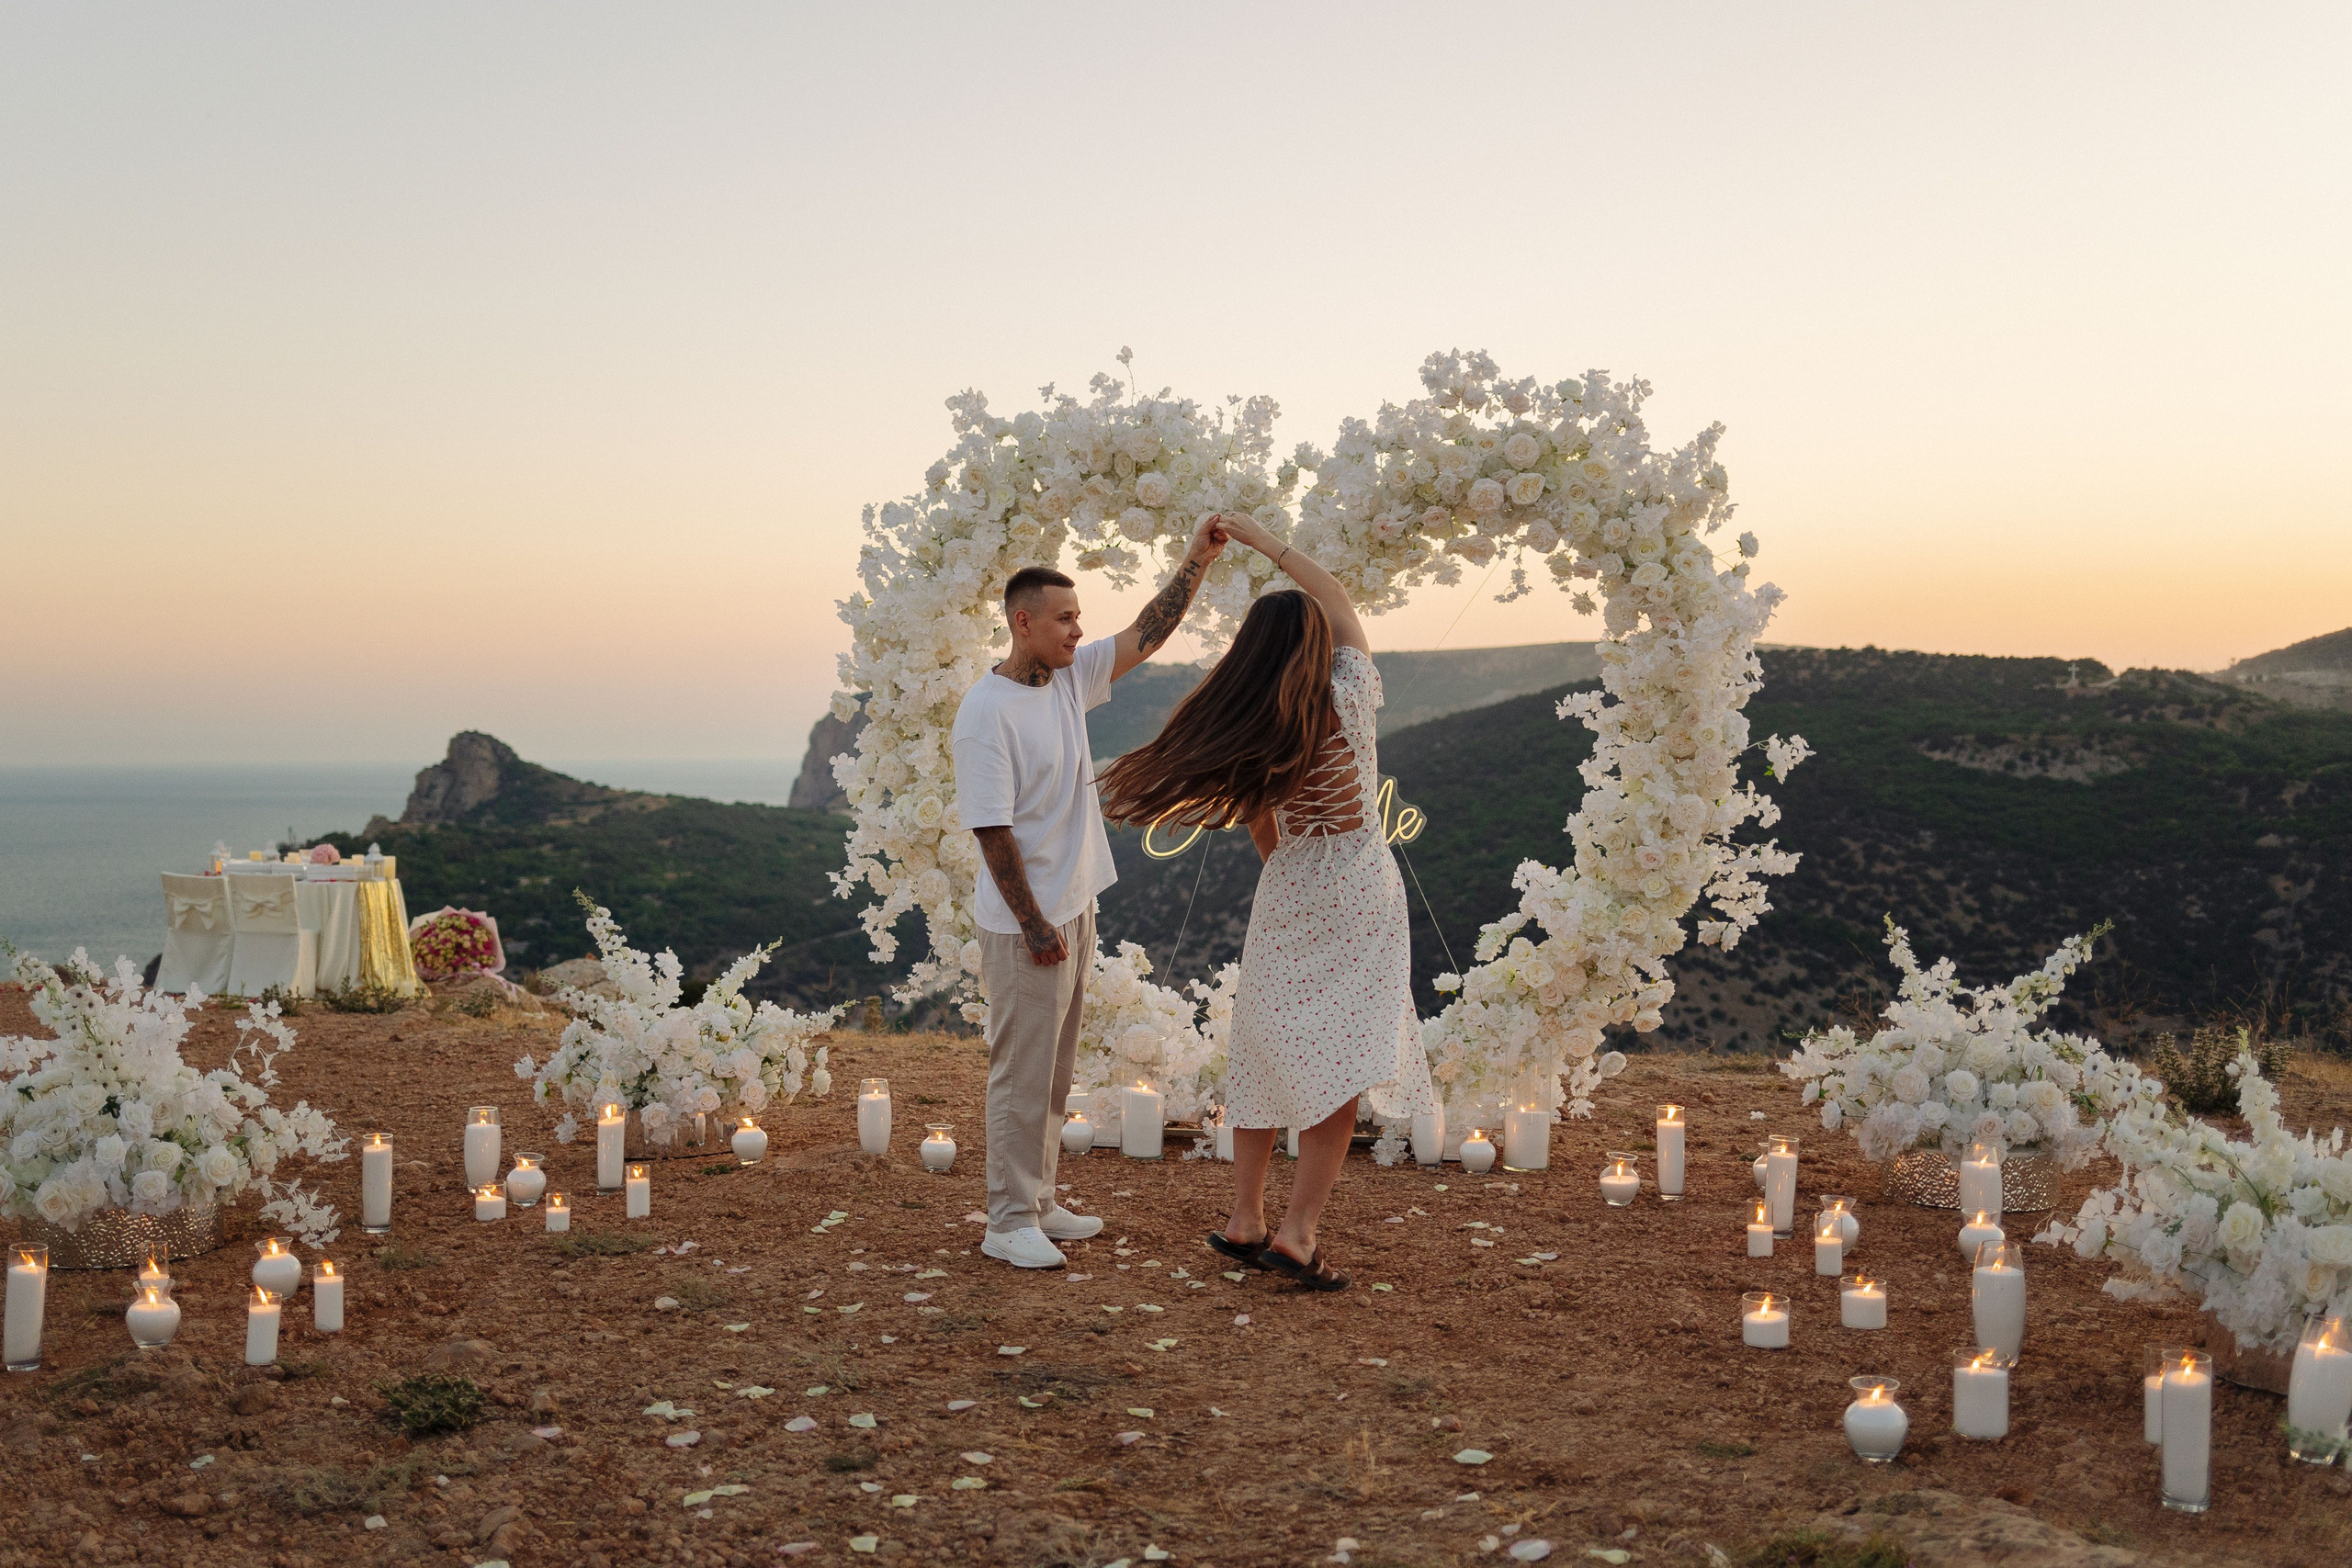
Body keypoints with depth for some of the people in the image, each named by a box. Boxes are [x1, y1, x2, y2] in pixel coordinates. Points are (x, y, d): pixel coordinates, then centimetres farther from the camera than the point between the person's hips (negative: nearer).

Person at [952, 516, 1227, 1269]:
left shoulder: (1069, 677, 6)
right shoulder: (986, 712, -18)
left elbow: (1145, 636, 10)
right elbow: (991, 828, -20)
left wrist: (1197, 562, 0)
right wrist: (1034, 924, -20)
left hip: (1073, 910, 9)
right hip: (1025, 925, -9)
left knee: (1054, 1072, 16)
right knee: (1023, 1074, -1)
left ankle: (1037, 1203, 28)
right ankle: (1009, 1222, 9)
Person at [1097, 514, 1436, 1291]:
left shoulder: (1247, 737, -7)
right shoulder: (1350, 697, -13)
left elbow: (1264, 836, 3)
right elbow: (1337, 597, 2)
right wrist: (1261, 538, 10)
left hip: (1288, 894, 3)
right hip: (1358, 891, -3)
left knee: (1266, 1054, 14)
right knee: (1341, 1067, -1)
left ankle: (1244, 1220, 21)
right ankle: (1297, 1231, -6)